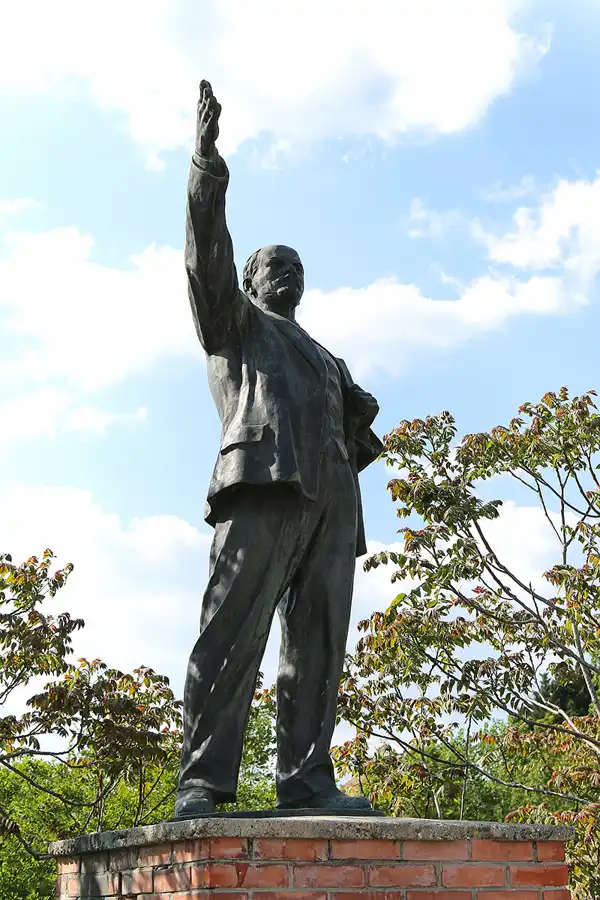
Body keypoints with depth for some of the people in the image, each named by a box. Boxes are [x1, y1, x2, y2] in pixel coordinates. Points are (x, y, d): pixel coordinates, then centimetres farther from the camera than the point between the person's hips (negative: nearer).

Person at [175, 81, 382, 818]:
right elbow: (208, 257, 8)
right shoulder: (233, 319, 24)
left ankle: (305, 781, -7)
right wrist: (207, 161, 0)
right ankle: (203, 784, -20)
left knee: (317, 643, -4)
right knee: (234, 630, -16)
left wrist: (359, 410, 9)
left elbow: (354, 427, 32)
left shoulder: (323, 359, 39)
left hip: (331, 499, 6)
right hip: (265, 480, -6)